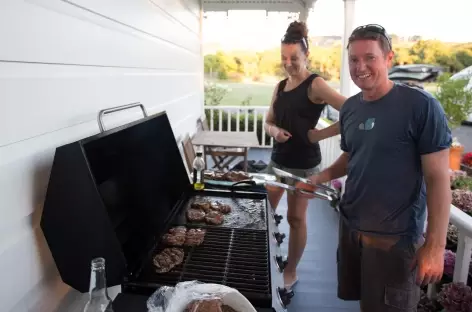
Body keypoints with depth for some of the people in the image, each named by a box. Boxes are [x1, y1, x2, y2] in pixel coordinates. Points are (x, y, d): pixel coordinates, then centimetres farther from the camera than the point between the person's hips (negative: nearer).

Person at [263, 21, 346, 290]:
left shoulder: (316, 85, -13)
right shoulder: (280, 86, 8)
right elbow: (268, 122, 14)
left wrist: (321, 134, -19)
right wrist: (274, 131, -8)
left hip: (304, 163, -7)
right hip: (278, 159, 7)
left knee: (296, 218, 6)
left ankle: (291, 272, 25)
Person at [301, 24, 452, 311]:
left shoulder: (421, 106, -17)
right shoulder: (350, 108, 2)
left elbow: (438, 178, -16)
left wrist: (435, 245, -17)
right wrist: (321, 177, -1)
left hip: (395, 236, -6)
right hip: (350, 226, 6)